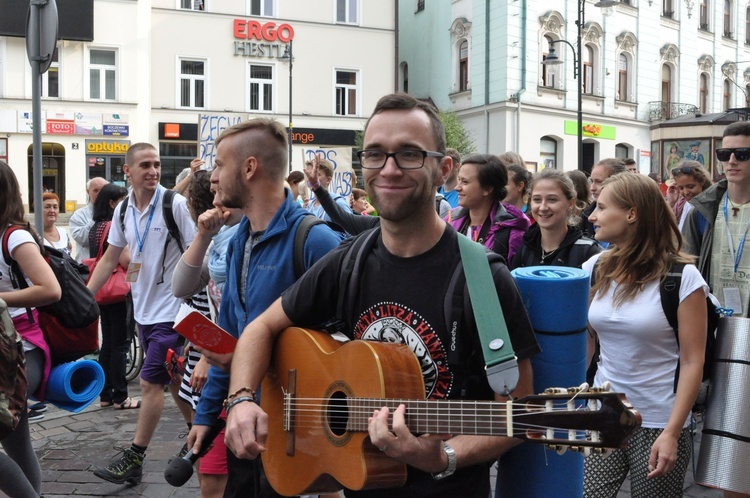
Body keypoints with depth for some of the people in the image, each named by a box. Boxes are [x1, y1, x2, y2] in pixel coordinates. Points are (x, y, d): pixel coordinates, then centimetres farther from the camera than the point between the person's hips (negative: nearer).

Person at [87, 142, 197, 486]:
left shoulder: (175, 204, -13)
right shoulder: (123, 210, 6)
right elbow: (110, 258, 12)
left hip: (170, 309, -7)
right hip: (143, 309, 7)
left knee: (150, 383, -4)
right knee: (171, 378, 16)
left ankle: (134, 460, 5)